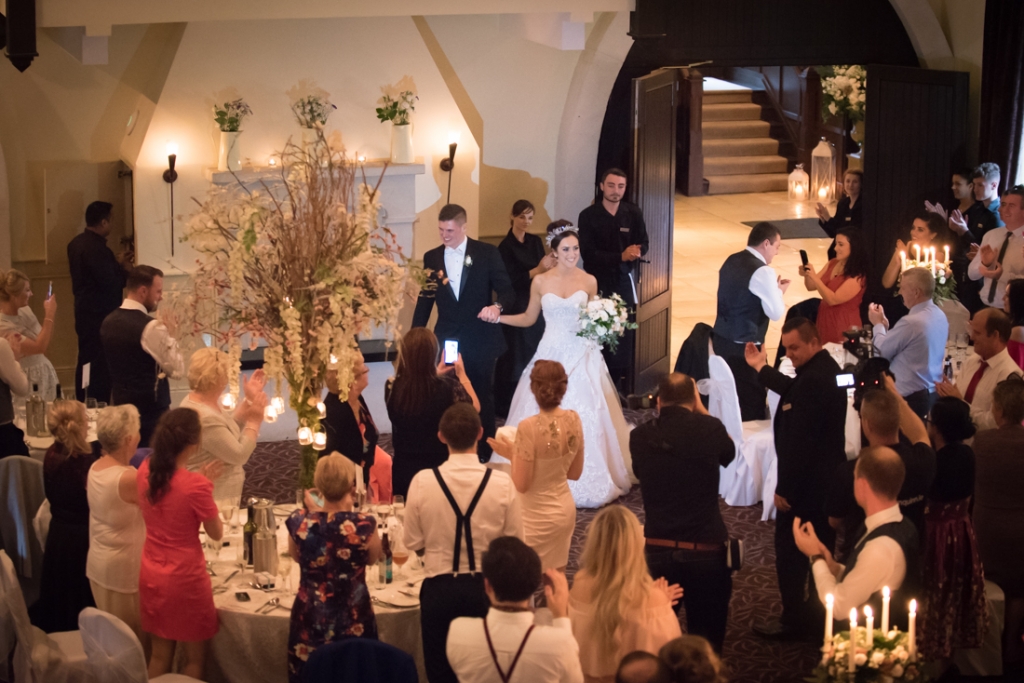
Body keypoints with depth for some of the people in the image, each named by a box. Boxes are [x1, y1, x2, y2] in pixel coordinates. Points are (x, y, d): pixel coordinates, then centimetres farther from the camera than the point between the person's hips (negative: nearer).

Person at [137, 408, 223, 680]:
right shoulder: (195, 485, -25)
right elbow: (216, 533, -11)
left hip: (151, 575, 6)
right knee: (194, 658, 14)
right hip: (185, 579, -6)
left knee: (160, 655, 20)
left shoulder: (145, 470, -6)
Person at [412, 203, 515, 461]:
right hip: (447, 341, 2)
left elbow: (507, 291, -7)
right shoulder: (431, 258, 4)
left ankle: (484, 455, 25)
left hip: (480, 341, -2)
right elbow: (425, 300, 9)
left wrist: (497, 306, -30)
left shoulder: (487, 254, -5)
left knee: (482, 401, 11)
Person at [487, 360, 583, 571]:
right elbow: (575, 473, 7)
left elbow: (521, 485, -18)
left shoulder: (530, 427, -24)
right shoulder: (574, 420, -4)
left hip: (538, 516, -7)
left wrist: (512, 454, -4)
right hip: (565, 508, 7)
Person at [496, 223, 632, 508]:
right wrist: (498, 317, -1)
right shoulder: (541, 282, 1)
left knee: (584, 421, -3)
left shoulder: (589, 281, 1)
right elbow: (528, 319, 11)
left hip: (582, 358, 0)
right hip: (551, 356, 0)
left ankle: (585, 483, 9)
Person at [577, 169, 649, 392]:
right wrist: (621, 256, -23)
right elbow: (588, 253, -13)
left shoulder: (634, 213, 2)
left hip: (624, 281, 2)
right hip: (597, 282, -2)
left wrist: (635, 252, -20)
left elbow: (644, 244, 5)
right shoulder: (588, 216, -6)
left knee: (624, 337, 4)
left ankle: (622, 389, 14)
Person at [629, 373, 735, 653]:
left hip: (656, 551, 3)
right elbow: (729, 454, 13)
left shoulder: (640, 436, -2)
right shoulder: (709, 428, -10)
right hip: (705, 551, -3)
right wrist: (702, 411, 14)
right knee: (707, 640, 9)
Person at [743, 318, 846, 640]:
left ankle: (793, 621, 11)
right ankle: (820, 609, 33)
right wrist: (761, 368, 25)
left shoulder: (814, 379, -27)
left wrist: (785, 489, -22)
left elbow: (799, 441, -27)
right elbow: (796, 393, 26)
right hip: (825, 478, 10)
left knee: (790, 552, 2)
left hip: (805, 483, -10)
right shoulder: (825, 369, 5)